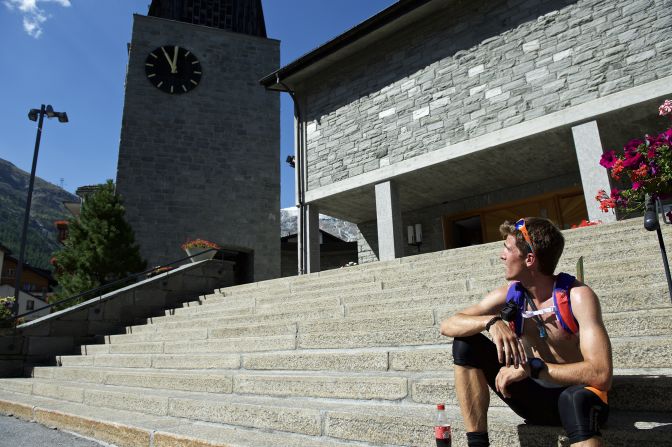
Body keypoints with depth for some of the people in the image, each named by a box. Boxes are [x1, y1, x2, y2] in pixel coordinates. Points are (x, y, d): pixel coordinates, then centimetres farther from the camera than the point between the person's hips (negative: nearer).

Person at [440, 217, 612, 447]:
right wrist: (491, 322, -29)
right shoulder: (509, 295, -6)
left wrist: (532, 367, -32)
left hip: (577, 396, -6)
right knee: (465, 344, -13)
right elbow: (447, 325, -11)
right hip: (533, 396, 6)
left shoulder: (577, 296, -20)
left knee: (576, 399, -43)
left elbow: (601, 375, -28)